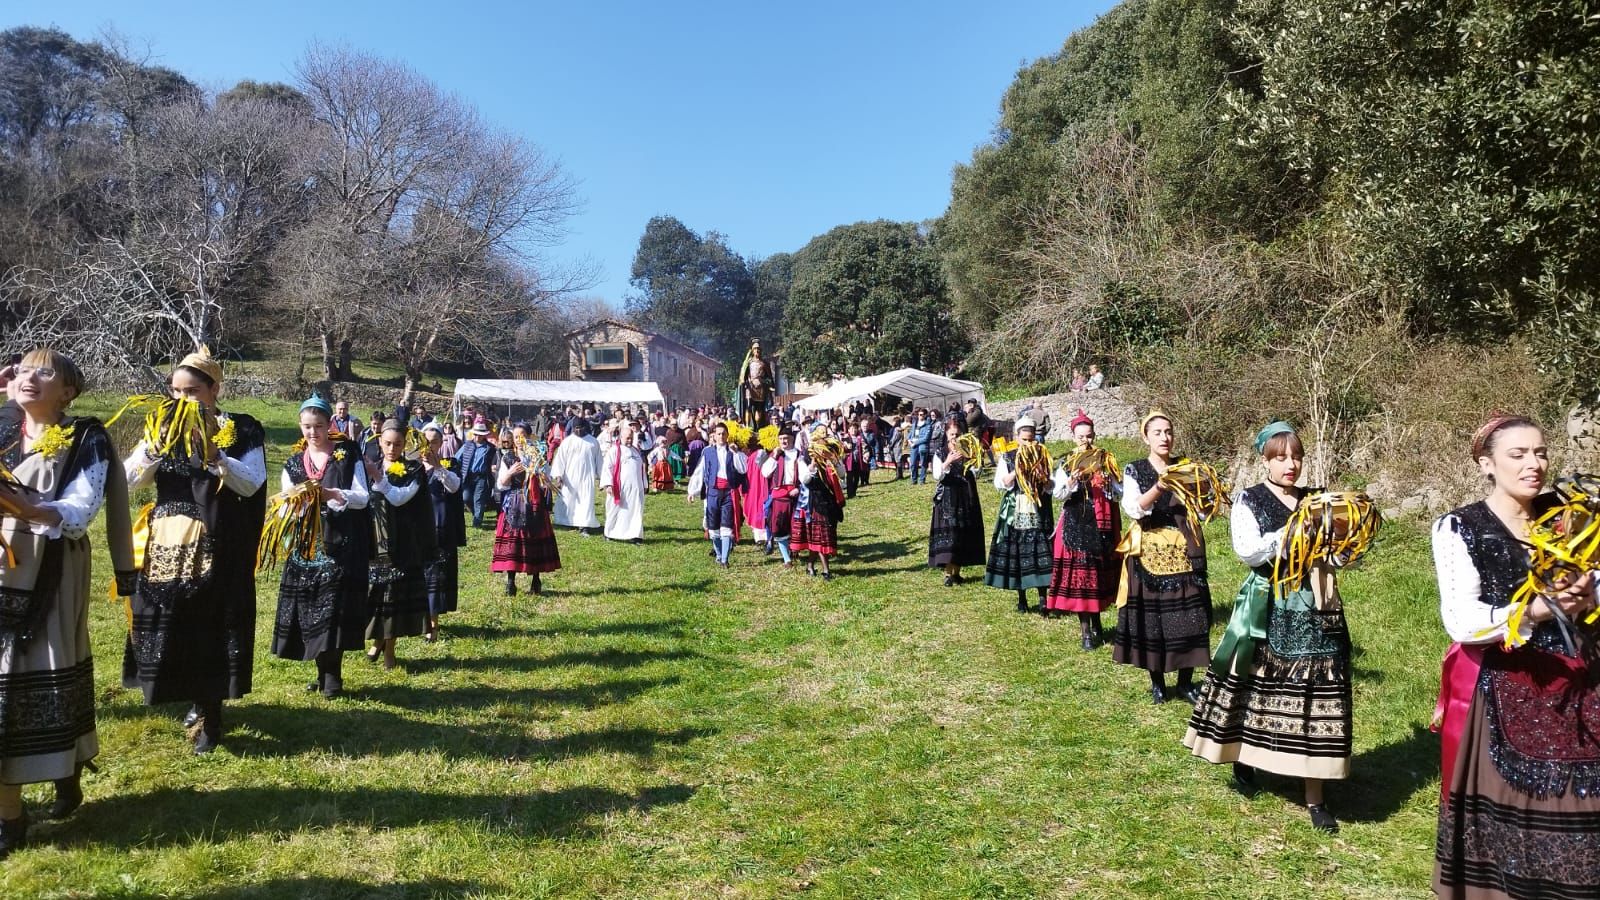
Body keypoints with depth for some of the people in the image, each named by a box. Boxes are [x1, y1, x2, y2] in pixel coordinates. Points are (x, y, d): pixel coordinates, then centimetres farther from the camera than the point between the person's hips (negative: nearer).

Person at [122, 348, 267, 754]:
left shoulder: (241, 430, -3)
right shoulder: (164, 429, 9)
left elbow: (251, 484, -12)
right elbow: (129, 479, 2)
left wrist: (215, 455, -24)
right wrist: (155, 445, -13)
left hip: (215, 548, -4)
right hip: (166, 545, 4)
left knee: (209, 626, -3)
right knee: (166, 621, 8)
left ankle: (209, 716, 9)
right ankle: (200, 701, 27)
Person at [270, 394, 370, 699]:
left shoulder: (347, 455, 0)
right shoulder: (294, 462, 11)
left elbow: (362, 498, -6)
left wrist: (332, 494, -23)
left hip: (339, 545, -4)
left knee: (334, 607, -7)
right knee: (309, 608, 4)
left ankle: (333, 675, 1)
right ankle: (323, 672, 16)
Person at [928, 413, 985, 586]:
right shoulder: (940, 454, -1)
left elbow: (974, 476, 0)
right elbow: (937, 476, -15)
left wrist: (974, 465, -18)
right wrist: (948, 462, -30)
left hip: (965, 499, 3)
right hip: (947, 499, -3)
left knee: (963, 534, 6)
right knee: (947, 534, -6)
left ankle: (956, 572, 17)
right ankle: (948, 574, -2)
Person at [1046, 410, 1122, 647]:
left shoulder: (1104, 460, 6)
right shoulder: (1066, 463, 2)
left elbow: (1119, 494, 3)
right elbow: (1059, 495, -9)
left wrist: (1105, 482, -16)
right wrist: (1073, 481, -27)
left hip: (1101, 526, 2)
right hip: (1076, 526, -2)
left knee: (1100, 572, 8)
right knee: (1078, 572, -4)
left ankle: (1096, 621, 25)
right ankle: (1085, 629, 3)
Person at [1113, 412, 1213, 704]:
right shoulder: (1134, 470, 0)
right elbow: (1132, 509, -16)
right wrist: (1159, 487, -28)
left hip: (1183, 551, 2)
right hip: (1149, 552, -2)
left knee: (1189, 613, 1)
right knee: (1150, 614, 1)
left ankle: (1185, 681, 15)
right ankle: (1156, 681, 16)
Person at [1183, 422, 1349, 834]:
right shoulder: (1249, 501, -2)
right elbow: (1247, 552, -16)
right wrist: (1291, 532, -20)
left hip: (1314, 609, 3)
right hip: (1269, 610, -3)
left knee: (1314, 694, 1)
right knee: (1256, 685, 6)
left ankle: (1315, 798, 8)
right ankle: (1242, 756, 33)